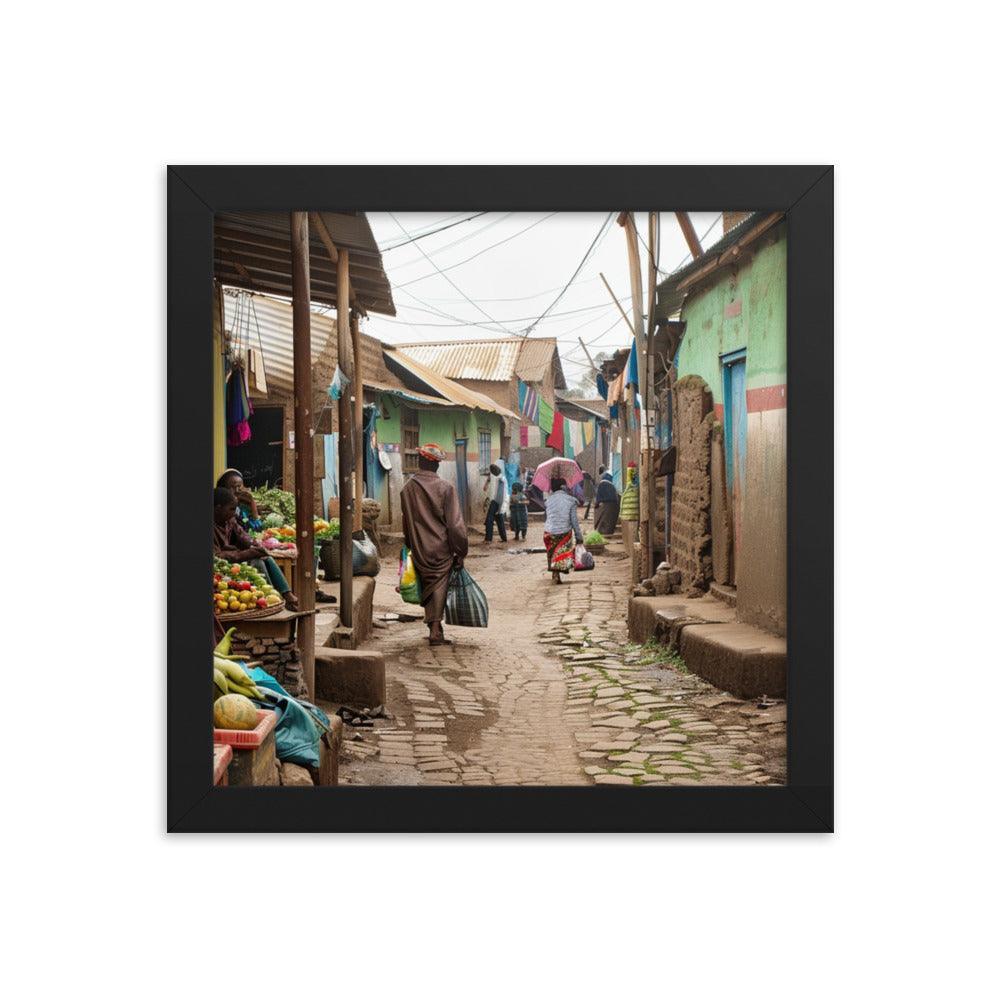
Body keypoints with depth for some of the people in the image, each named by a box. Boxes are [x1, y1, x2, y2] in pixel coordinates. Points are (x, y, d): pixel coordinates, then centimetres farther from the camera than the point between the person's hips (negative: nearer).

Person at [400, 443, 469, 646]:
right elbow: (455, 523, -12)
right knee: (440, 585, 3)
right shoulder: (445, 488, -12)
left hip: (419, 549, 3)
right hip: (441, 549, -3)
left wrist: (410, 546, 21)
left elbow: (406, 522, 9)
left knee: (427, 586, 16)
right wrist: (460, 552, -4)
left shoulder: (408, 488, 0)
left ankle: (433, 628, 21)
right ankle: (435, 630, -5)